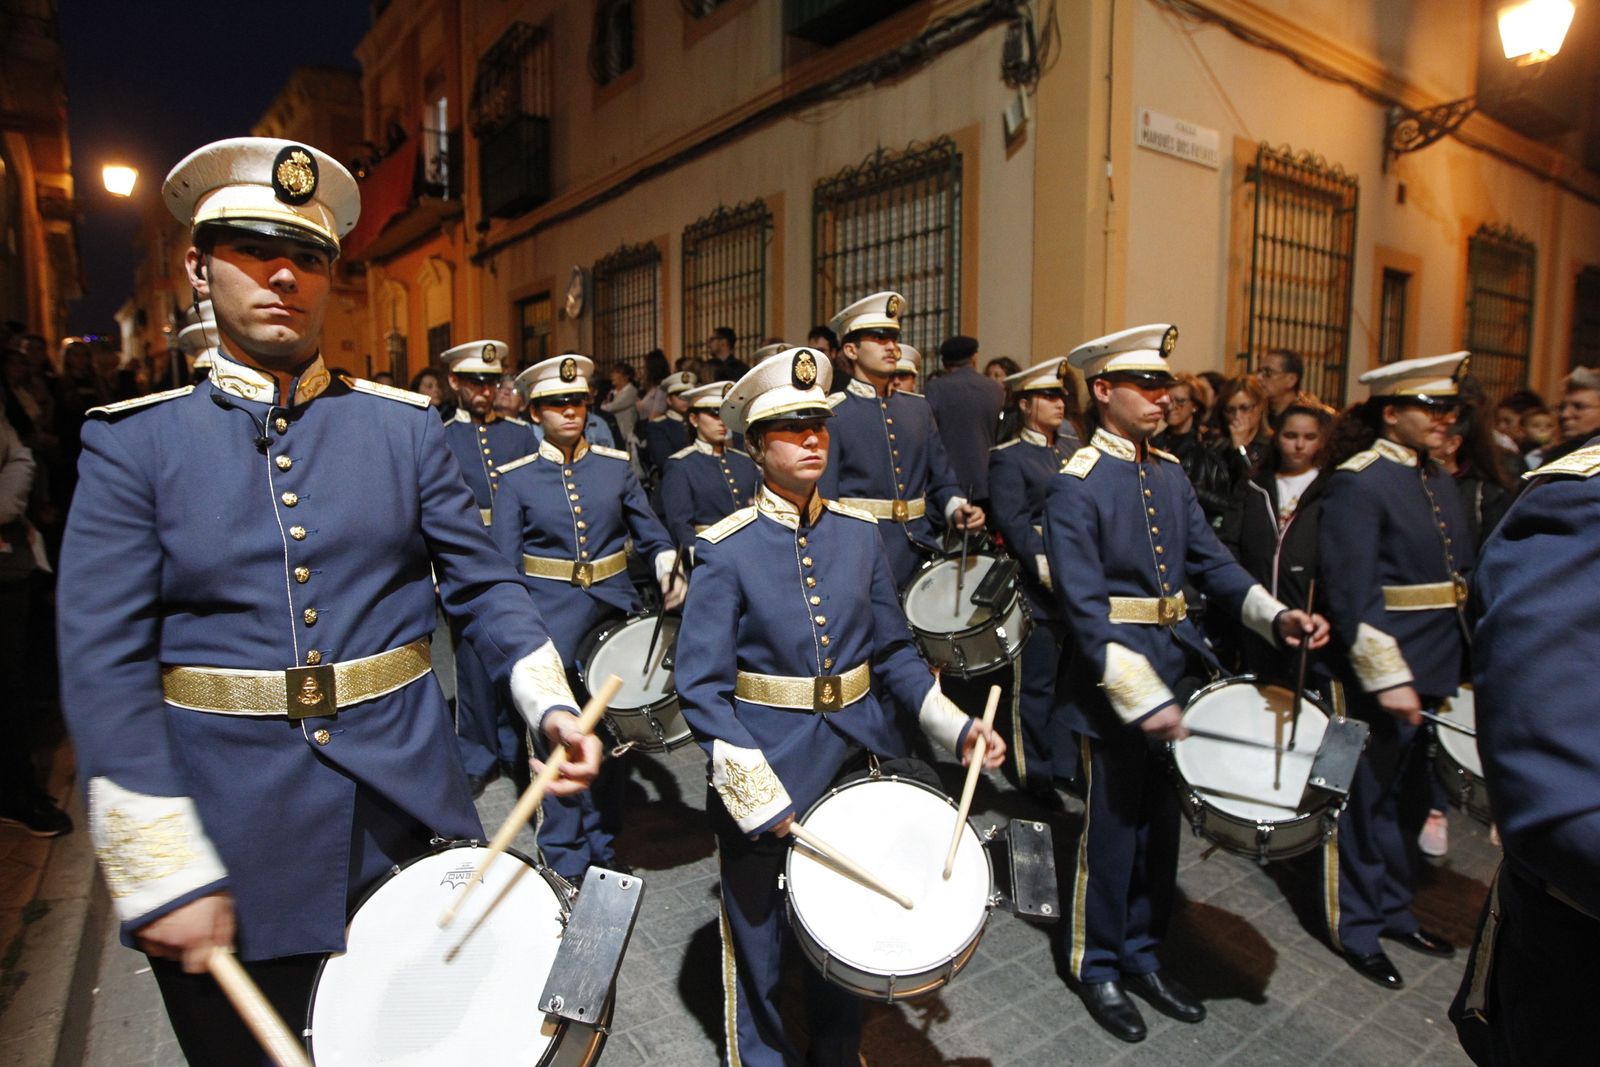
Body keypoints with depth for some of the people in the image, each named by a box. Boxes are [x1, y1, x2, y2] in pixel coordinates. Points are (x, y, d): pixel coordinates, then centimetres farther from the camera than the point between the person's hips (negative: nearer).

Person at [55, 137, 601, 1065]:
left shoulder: (405, 426, 0)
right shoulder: (133, 441, -3)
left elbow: (485, 586, 1)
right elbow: (105, 665, -7)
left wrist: (550, 706, -14)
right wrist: (166, 873, -12)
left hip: (405, 814, 1)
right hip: (229, 841, -1)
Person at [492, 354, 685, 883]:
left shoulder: (616, 466, 5)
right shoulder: (516, 479, 0)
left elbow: (650, 530, 8)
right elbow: (504, 564, 0)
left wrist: (667, 563, -13)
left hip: (614, 608, 3)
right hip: (551, 617, -2)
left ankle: (602, 837, 31)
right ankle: (565, 855, 19)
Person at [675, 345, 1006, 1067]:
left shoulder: (859, 534, 1)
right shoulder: (727, 548, -13)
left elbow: (893, 650, 7)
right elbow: (701, 688, -15)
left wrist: (955, 726, -5)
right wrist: (758, 795, -19)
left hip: (854, 759, 4)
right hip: (764, 770, -4)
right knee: (759, 951, 16)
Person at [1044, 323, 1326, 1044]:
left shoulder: (1170, 472, 8)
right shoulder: (1075, 485, -15)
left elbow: (1211, 561, 8)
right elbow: (1085, 608, -20)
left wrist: (1276, 616, -8)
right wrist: (1141, 699, -25)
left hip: (1177, 670, 7)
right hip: (1115, 685, -7)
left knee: (1161, 825, 18)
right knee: (1111, 830, 8)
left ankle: (1142, 955, 38)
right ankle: (1097, 966, 30)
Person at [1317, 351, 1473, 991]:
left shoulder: (1438, 479, 12)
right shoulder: (1357, 482, -15)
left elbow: (1463, 573, 16)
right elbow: (1353, 593, -21)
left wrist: (1464, 661, 9)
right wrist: (1388, 677, -22)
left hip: (1435, 671, 8)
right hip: (1379, 671, -8)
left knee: (1411, 799, 20)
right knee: (1368, 801, 5)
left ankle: (1393, 911, 38)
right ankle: (1357, 929, 22)